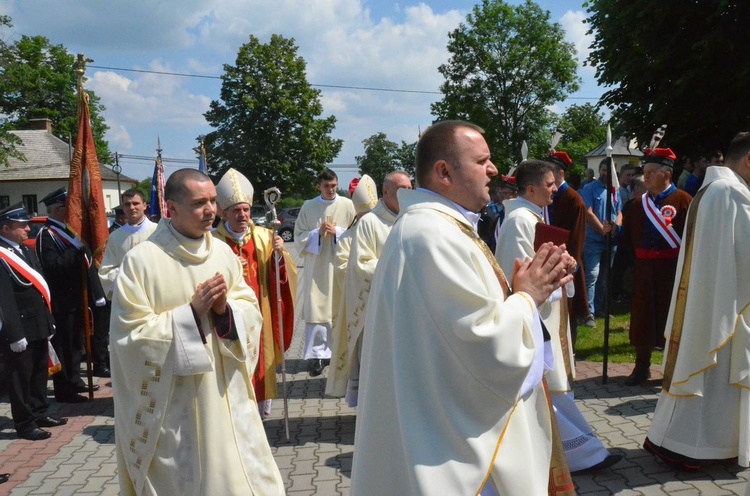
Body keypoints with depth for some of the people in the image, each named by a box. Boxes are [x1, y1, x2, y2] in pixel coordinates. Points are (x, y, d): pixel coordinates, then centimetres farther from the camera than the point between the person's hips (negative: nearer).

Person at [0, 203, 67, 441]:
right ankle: (24, 424, 15)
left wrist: (49, 319, 17)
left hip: (38, 326, 9)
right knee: (21, 377, 3)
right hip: (20, 330, -9)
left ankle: (39, 414, 32)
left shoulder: (26, 250, 12)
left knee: (40, 372, 18)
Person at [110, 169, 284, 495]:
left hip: (226, 395, 4)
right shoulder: (141, 260, -12)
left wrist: (226, 309, -15)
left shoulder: (223, 253, 3)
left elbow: (251, 311, 6)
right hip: (172, 405, -4)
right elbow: (131, 335, -14)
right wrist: (191, 312, -20)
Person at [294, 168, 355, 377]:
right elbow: (299, 236, 5)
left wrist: (336, 232, -11)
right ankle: (316, 355, -1)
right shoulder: (308, 207, 5)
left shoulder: (347, 205, 4)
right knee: (316, 311, -5)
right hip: (316, 266, 0)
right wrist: (317, 233, -10)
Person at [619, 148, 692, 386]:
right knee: (642, 317, 9)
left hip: (673, 269, -4)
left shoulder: (683, 200, -6)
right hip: (644, 269, 5)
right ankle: (642, 367, 22)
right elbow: (628, 236, 10)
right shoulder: (639, 203, 10)